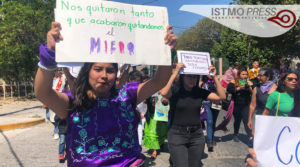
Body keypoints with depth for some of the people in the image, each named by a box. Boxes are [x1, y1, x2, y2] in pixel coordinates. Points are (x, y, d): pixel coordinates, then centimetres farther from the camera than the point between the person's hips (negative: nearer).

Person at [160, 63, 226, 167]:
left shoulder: (200, 93, 3)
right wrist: (175, 72, -28)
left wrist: (214, 77, -10)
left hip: (197, 135, 4)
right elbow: (164, 93, -31)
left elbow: (222, 96, -3)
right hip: (177, 135, -4)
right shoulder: (175, 92, -8)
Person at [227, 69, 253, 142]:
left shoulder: (249, 83, 3)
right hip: (236, 105, 0)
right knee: (237, 120, 14)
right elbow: (229, 89, -16)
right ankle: (236, 135, 32)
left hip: (246, 105, 0)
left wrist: (250, 88, -21)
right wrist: (239, 88, -22)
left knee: (247, 121, -10)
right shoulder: (234, 82, -1)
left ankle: (250, 136, -9)